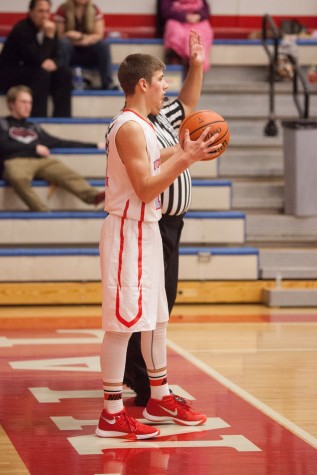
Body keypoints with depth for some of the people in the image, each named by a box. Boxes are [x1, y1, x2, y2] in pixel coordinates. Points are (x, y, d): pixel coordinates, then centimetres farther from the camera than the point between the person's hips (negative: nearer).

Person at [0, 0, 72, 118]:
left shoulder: (47, 28, 1)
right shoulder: (21, 30, -22)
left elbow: (55, 56, 5)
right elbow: (38, 59, -28)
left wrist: (52, 63, -18)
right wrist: (49, 36, -30)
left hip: (34, 73, 8)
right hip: (10, 77, -8)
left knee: (64, 73, -14)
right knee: (41, 73, -33)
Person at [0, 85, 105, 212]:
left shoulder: (34, 127, 33)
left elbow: (60, 143, 32)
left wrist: (94, 145, 30)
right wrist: (34, 148, 0)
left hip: (41, 162, 4)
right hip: (16, 161, -4)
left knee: (68, 174, -29)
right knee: (19, 178, -41)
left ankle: (94, 196, -52)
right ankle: (42, 212, -53)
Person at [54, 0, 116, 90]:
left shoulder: (94, 10, 1)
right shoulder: (63, 10, -5)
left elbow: (99, 35, -6)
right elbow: (59, 35, -9)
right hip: (70, 53, -2)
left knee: (104, 45, -25)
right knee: (63, 43, -33)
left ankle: (107, 83, -28)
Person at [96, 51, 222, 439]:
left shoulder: (141, 125, 12)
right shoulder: (129, 127, -18)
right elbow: (146, 188, -22)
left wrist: (183, 152, 12)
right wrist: (186, 158, -21)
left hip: (146, 229, 11)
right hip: (128, 232, -11)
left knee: (156, 316, 17)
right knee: (122, 322, -7)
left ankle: (159, 398, 28)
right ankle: (112, 414, -2)